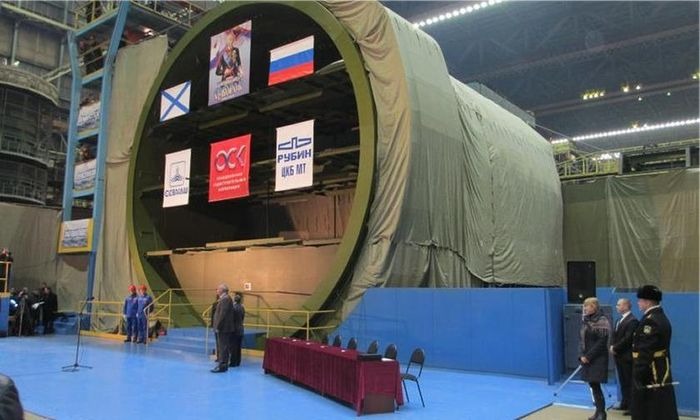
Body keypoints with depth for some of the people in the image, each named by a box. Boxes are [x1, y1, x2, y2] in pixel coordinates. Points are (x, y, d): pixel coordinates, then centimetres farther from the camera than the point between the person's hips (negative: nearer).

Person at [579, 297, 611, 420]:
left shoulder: (602, 321, -12)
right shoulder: (585, 321, 10)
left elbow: (601, 342, -16)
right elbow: (582, 340, 12)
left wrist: (588, 356, -16)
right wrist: (582, 355, -1)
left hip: (598, 359, -7)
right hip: (587, 358, 7)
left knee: (596, 385, -6)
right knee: (592, 385, 10)